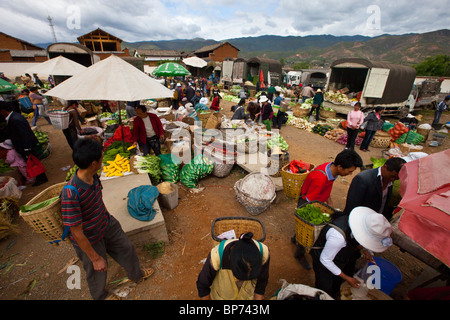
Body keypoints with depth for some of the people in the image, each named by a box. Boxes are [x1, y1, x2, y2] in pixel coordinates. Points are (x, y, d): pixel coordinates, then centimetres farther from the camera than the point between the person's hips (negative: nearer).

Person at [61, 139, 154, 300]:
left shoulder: (93, 176, -16)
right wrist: (95, 258, -18)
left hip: (107, 225, 6)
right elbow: (77, 233, -28)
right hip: (89, 240, -6)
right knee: (97, 270, 22)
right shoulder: (71, 194, -38)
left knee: (126, 249, 24)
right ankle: (100, 296, 57)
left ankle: (136, 274, 56)